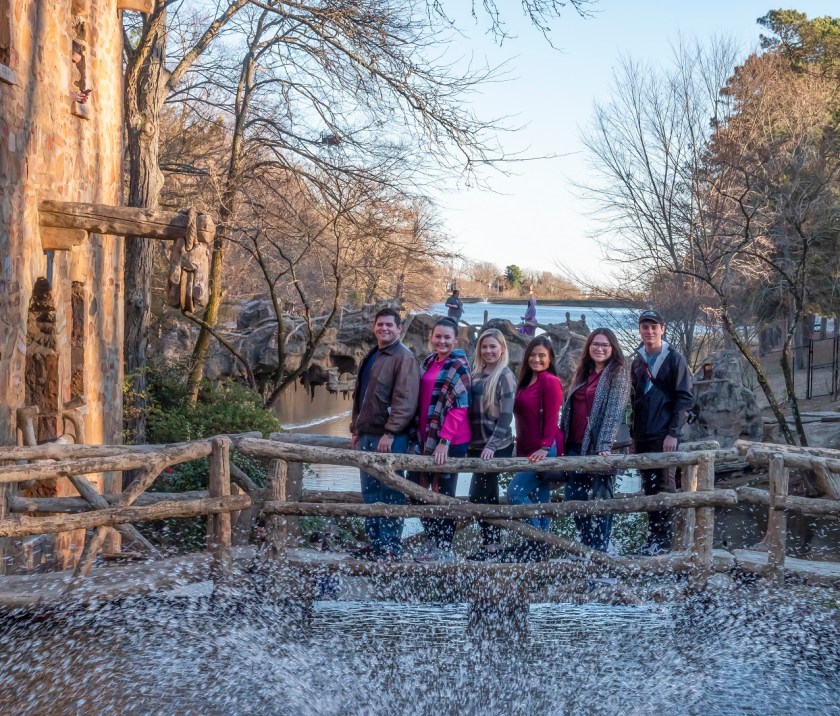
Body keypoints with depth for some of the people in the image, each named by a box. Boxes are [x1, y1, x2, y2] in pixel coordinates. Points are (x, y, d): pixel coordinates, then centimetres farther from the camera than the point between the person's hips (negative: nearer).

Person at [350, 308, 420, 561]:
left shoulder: (404, 358, -9)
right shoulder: (371, 358, 18)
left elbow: (405, 400, -18)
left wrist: (390, 433, -22)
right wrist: (356, 429, 18)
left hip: (389, 438, -9)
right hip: (367, 435, 9)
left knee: (389, 493, -4)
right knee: (370, 492, 13)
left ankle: (391, 547, 3)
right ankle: (374, 543, 23)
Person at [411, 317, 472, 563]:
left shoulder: (459, 366, -10)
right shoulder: (428, 362, 11)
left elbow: (459, 407, -16)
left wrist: (444, 441, -21)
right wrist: (416, 434, 12)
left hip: (449, 441, -7)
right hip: (425, 438, 7)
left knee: (443, 493, 1)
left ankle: (444, 550, 13)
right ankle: (432, 542, 24)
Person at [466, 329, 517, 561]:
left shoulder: (505, 376, -8)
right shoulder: (476, 374, 11)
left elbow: (506, 416, -13)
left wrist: (492, 445, -19)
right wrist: (468, 442, 10)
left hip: (497, 446, -7)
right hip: (476, 444, 7)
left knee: (479, 495, -8)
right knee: (486, 495, 10)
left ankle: (491, 546, 2)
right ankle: (491, 543, 18)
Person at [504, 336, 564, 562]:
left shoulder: (551, 381, -9)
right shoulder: (526, 381, 16)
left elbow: (552, 418, -15)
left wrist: (545, 447, -22)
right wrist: (520, 448, 18)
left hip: (544, 451, -9)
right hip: (527, 450, 9)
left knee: (516, 492, -14)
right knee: (539, 501, 10)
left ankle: (537, 543, -6)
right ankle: (539, 550, 15)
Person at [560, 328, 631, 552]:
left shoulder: (618, 373, -3)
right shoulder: (583, 373, 16)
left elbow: (614, 411, -14)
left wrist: (605, 446, -23)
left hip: (598, 447, -6)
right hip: (576, 446, 6)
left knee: (601, 499, -1)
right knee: (574, 499, 8)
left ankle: (599, 549, 8)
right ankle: (587, 546, 22)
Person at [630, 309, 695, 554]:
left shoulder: (674, 359, -2)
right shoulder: (638, 361, 16)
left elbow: (685, 398, -8)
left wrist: (673, 433, -15)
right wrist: (634, 434, 14)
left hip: (664, 435, -6)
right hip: (642, 437, 6)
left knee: (664, 486, -5)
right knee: (649, 488, 8)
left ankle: (664, 539, 1)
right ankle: (653, 538, 14)